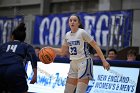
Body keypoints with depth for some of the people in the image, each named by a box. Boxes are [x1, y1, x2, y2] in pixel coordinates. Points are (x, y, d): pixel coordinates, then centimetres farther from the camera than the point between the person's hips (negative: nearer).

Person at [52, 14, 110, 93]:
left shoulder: (82, 32, -9)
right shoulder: (67, 35, 9)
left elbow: (95, 46, -10)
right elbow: (62, 51, 19)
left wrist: (104, 60, -16)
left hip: (84, 62, -7)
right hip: (73, 64, 7)